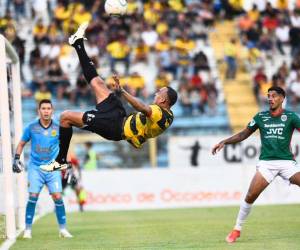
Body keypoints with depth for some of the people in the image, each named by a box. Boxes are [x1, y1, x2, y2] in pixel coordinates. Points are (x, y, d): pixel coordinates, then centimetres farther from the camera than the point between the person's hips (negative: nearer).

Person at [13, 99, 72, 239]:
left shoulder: (58, 128, 1)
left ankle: (63, 229, 4)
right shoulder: (31, 127, 0)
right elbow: (21, 144, 12)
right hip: (35, 167, 0)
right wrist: (16, 158, 2)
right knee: (33, 196, -10)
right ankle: (28, 229, 0)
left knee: (57, 197, -8)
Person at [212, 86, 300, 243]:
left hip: (287, 162, -1)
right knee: (251, 195, -11)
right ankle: (237, 229, 5)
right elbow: (244, 134, 15)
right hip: (266, 162, 1)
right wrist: (224, 142, 9)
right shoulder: (261, 117, 7)